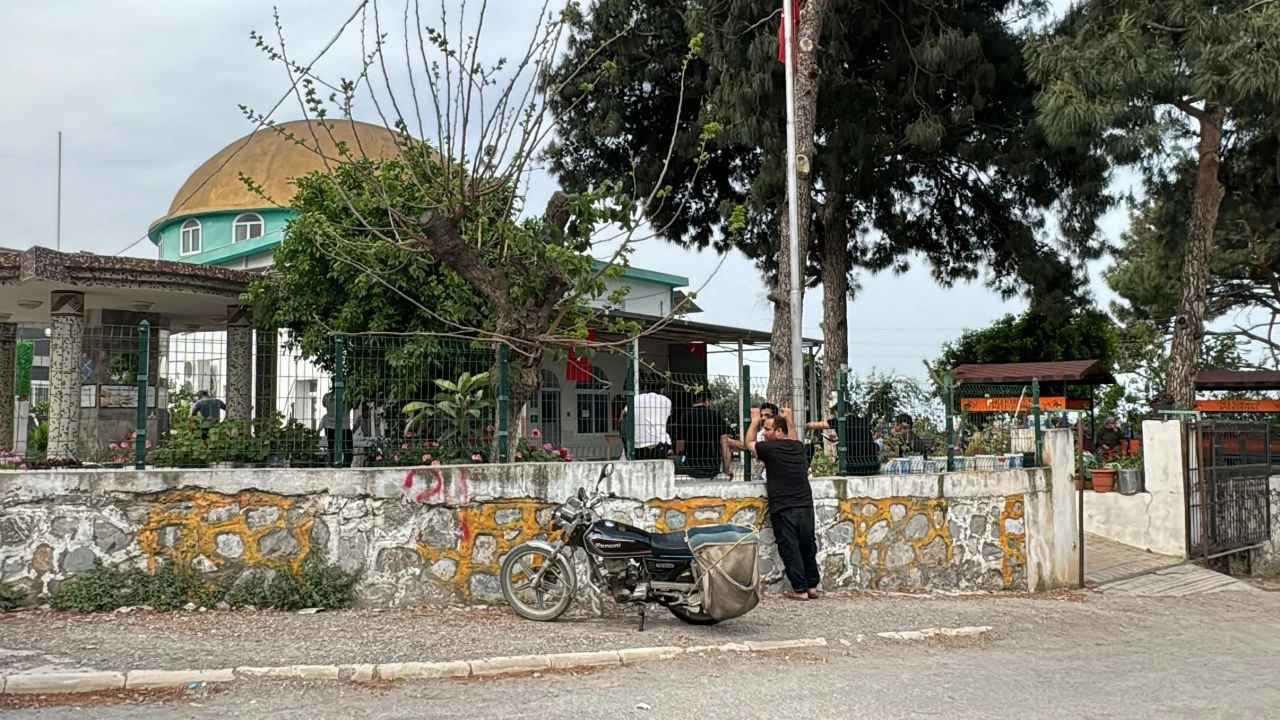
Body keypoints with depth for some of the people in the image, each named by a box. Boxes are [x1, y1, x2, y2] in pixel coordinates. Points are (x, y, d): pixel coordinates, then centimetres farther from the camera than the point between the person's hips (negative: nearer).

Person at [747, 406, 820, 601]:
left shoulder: (771, 448, -8)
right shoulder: (800, 447, 7)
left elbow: (749, 443, 13)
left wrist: (754, 421, 27)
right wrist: (789, 420, 45)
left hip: (783, 509, -5)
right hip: (805, 506, 5)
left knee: (790, 549, 2)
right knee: (808, 548, 14)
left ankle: (800, 589, 3)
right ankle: (813, 586, 20)